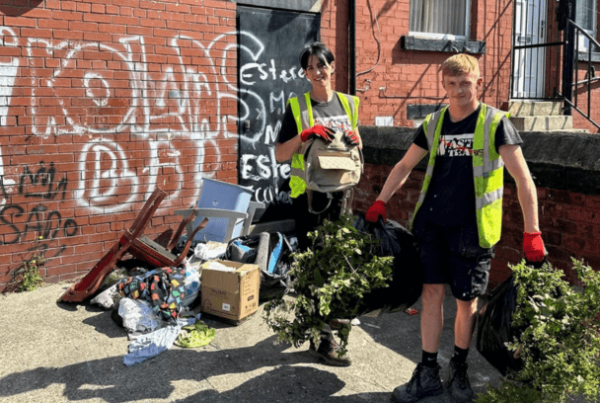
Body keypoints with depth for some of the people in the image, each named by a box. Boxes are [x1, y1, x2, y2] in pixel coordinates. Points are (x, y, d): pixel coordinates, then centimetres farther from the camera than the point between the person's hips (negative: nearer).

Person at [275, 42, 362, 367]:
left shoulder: (348, 103, 9)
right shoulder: (297, 107, -3)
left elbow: (357, 151, 18)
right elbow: (280, 155, -7)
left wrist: (354, 140, -5)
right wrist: (306, 133, -21)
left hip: (340, 192, 5)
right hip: (309, 194, -5)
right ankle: (322, 339, 3)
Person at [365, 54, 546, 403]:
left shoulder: (495, 123, -7)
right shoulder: (434, 123, 6)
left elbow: (523, 178, -10)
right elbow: (405, 166, 17)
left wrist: (532, 233, -16)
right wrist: (380, 203, 11)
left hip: (471, 227, -3)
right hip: (432, 223, 4)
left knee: (467, 300, 6)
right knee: (432, 293, 4)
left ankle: (459, 370, 27)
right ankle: (428, 374, 15)